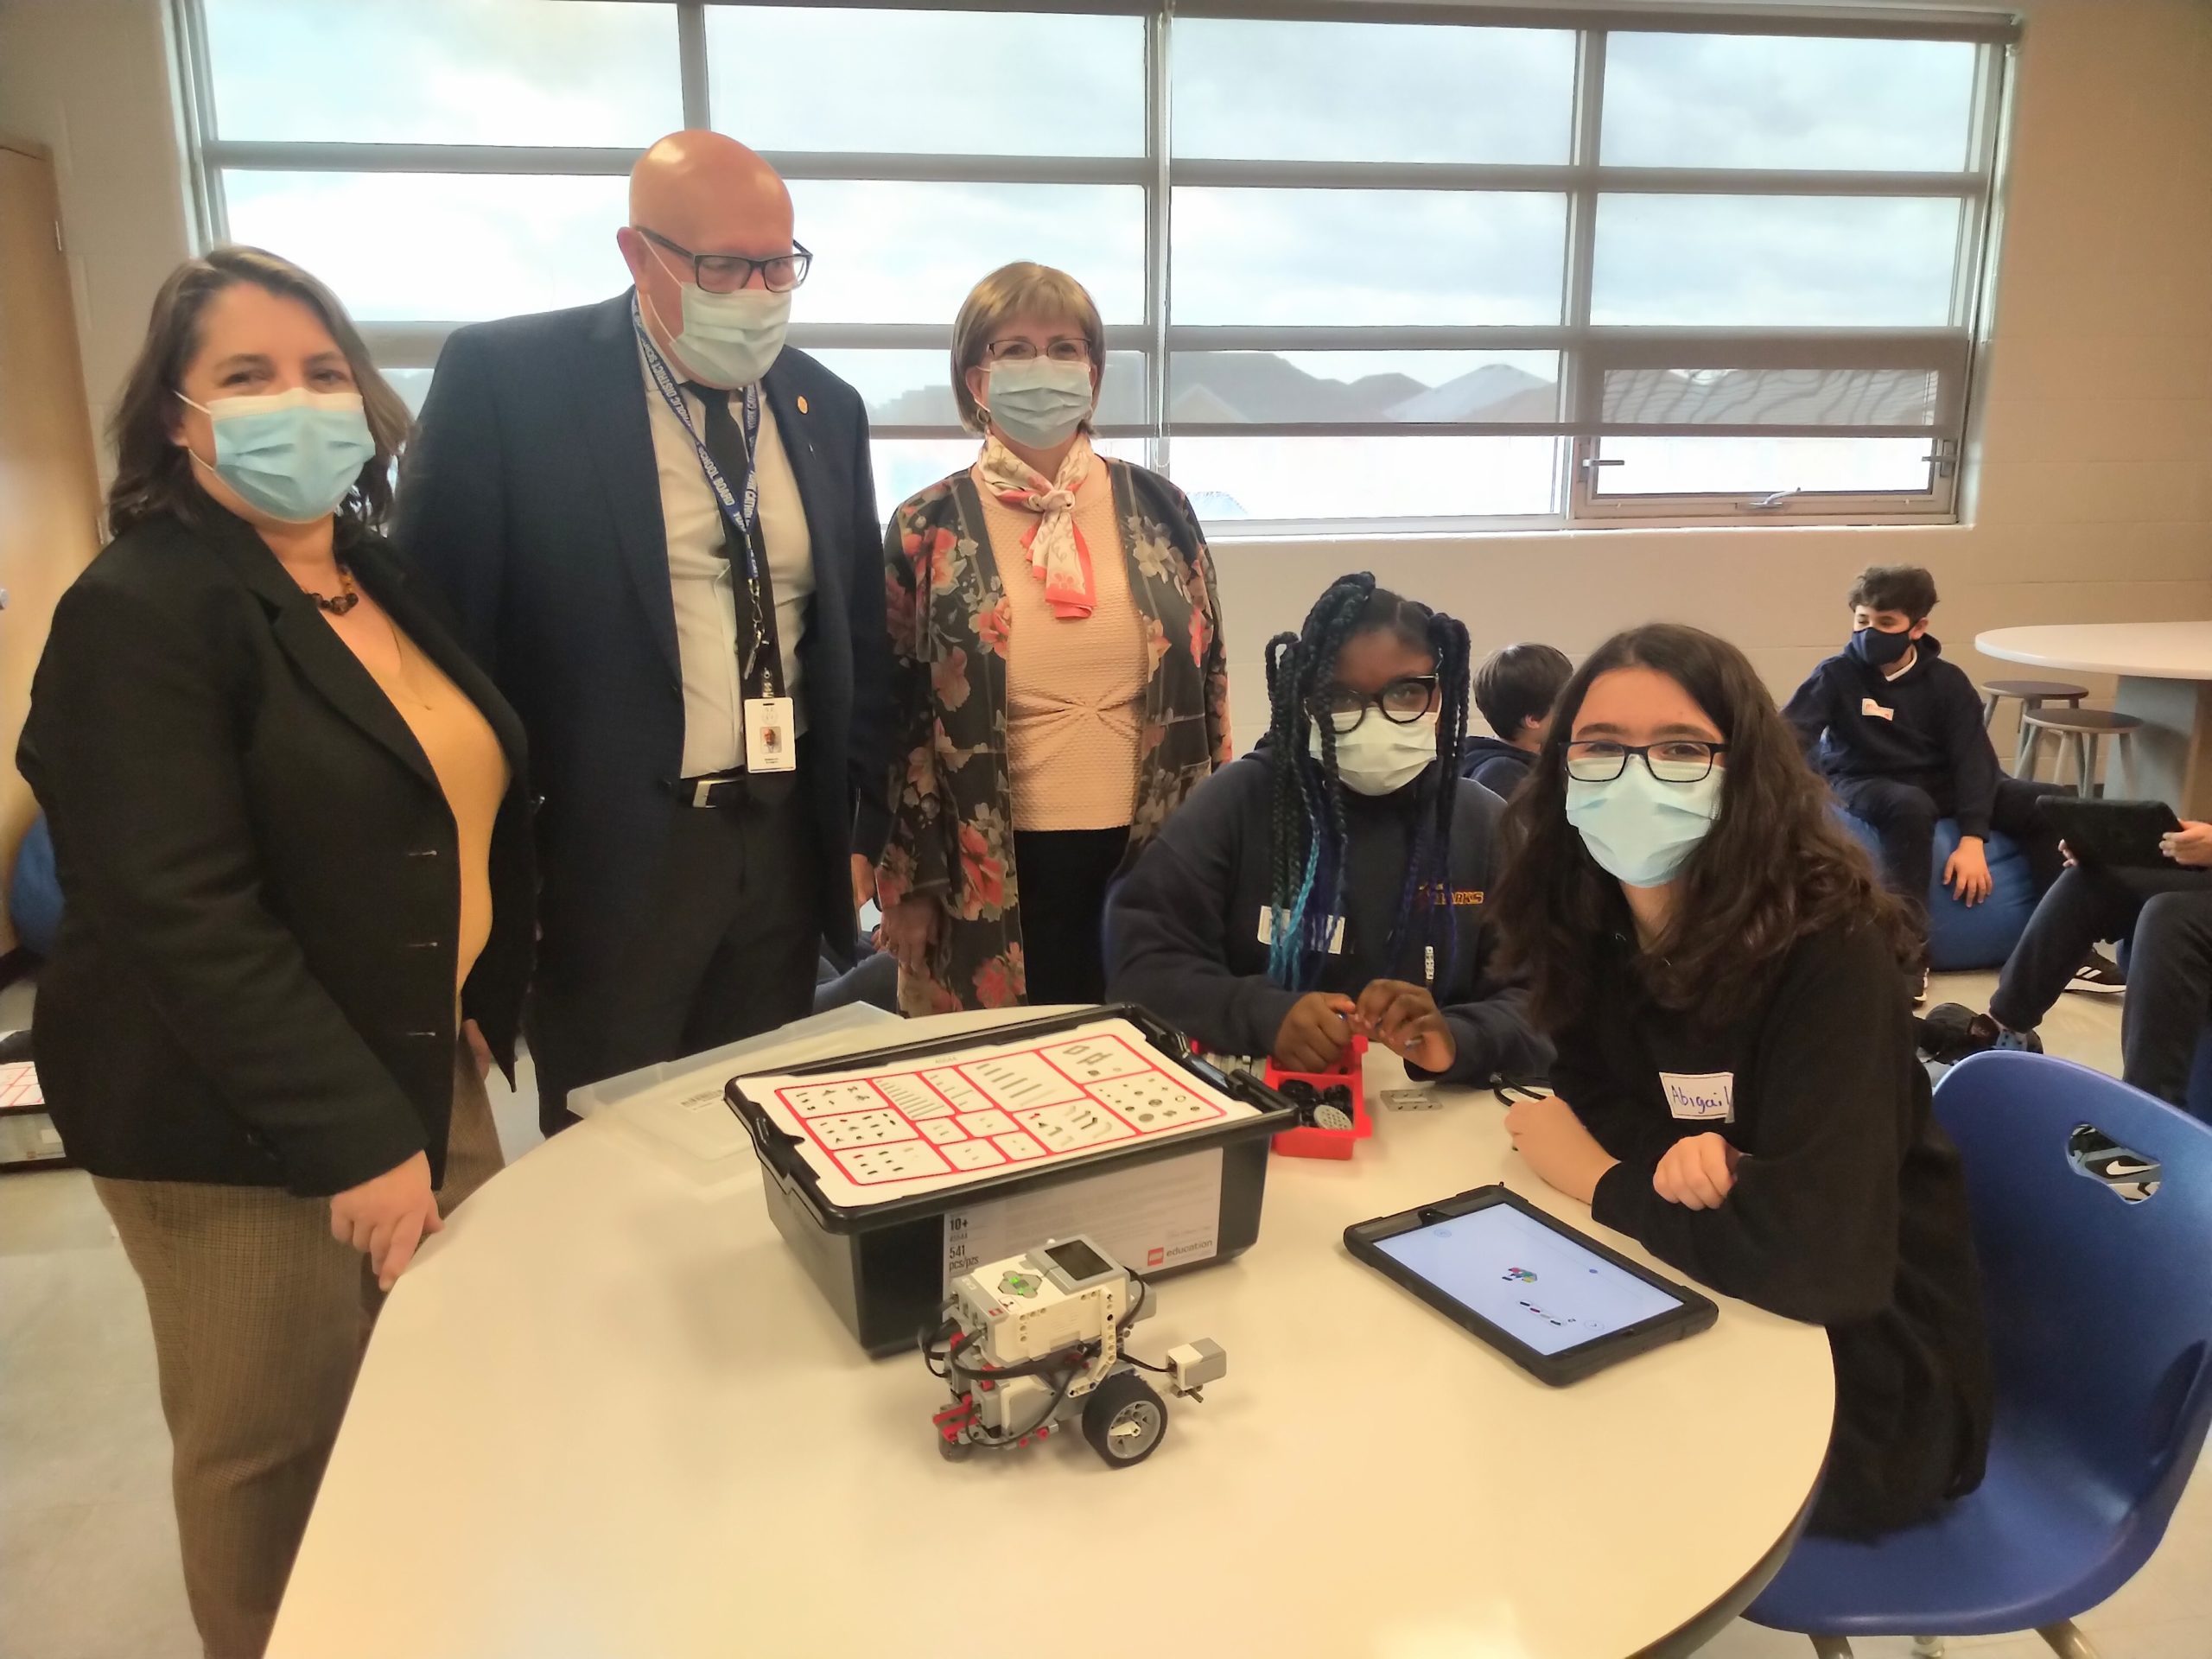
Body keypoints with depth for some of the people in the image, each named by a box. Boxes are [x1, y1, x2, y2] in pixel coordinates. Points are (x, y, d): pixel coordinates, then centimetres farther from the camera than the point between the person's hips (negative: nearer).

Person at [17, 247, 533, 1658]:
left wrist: (479, 1009, 8)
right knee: (276, 1449, 9)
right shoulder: (139, 612, -14)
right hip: (241, 1127, -7)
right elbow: (182, 914, -21)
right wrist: (354, 1135, -22)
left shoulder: (388, 579, 9)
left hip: (424, 1070, 7)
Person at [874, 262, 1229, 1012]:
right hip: (995, 873, -2)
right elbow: (897, 714, 0)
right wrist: (909, 885, -1)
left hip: (1152, 856, 2)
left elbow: (1208, 677, 8)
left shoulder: (1158, 508, 2)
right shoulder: (928, 529, -3)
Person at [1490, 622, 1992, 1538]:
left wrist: (1601, 1178, -17)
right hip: (1716, 1315, 6)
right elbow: (1587, 1092, 3)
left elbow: (1813, 1256, -33)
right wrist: (1670, 1154, -21)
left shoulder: (1826, 948, -27)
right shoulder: (1594, 923, -7)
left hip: (1866, 1382, -5)